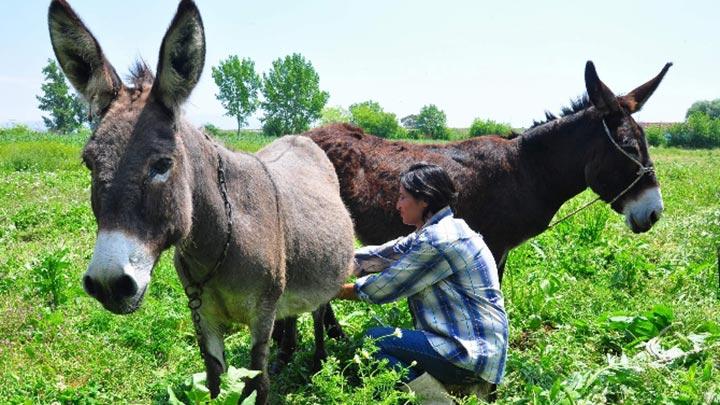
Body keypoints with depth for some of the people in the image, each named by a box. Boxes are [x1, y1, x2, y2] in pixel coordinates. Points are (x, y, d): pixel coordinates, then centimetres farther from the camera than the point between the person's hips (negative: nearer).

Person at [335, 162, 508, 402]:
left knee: (373, 340, -12)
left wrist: (335, 291, 1)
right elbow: (381, 255, 12)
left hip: (473, 351, -10)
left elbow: (382, 288, -12)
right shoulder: (431, 233, 11)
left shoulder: (438, 240, -18)